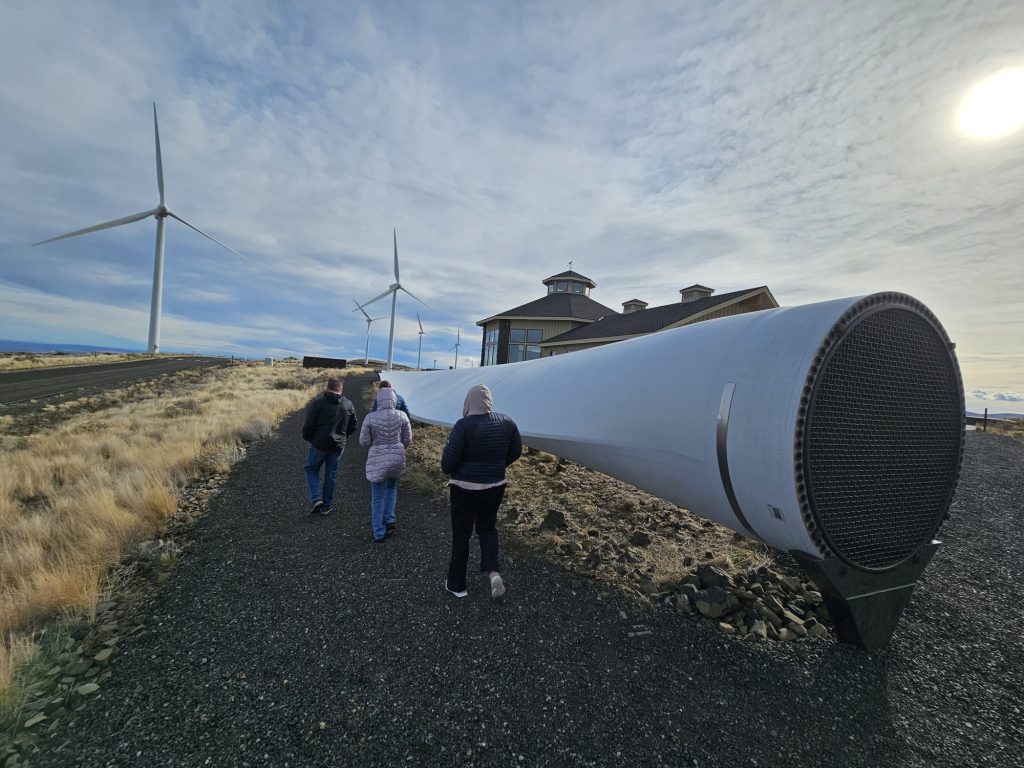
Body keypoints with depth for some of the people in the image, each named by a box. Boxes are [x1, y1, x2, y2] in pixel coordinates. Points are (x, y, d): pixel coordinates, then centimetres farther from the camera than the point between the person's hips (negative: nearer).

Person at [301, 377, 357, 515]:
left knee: (311, 469, 17)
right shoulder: (348, 404, 1)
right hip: (338, 445, 3)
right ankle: (326, 506, 21)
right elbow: (354, 425, 5)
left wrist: (307, 438, 7)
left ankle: (316, 499, 1)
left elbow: (308, 424, -12)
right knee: (331, 474, 13)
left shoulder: (317, 403, -10)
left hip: (319, 444, -3)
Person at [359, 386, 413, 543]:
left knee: (378, 496, 10)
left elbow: (364, 442, -6)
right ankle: (389, 519, 23)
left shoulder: (370, 418, -13)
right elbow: (408, 439, -1)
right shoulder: (402, 416, -7)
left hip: (377, 460, -2)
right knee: (392, 486, 28)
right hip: (398, 459, 2)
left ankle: (379, 533, 18)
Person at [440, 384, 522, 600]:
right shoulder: (506, 422, -7)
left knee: (461, 534, 15)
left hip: (465, 488, -4)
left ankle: (457, 584, 29)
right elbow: (516, 451, 4)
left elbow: (448, 460, -19)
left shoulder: (464, 425, -22)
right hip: (495, 486, 4)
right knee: (487, 527, 24)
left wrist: (449, 472, 3)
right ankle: (493, 571, 6)